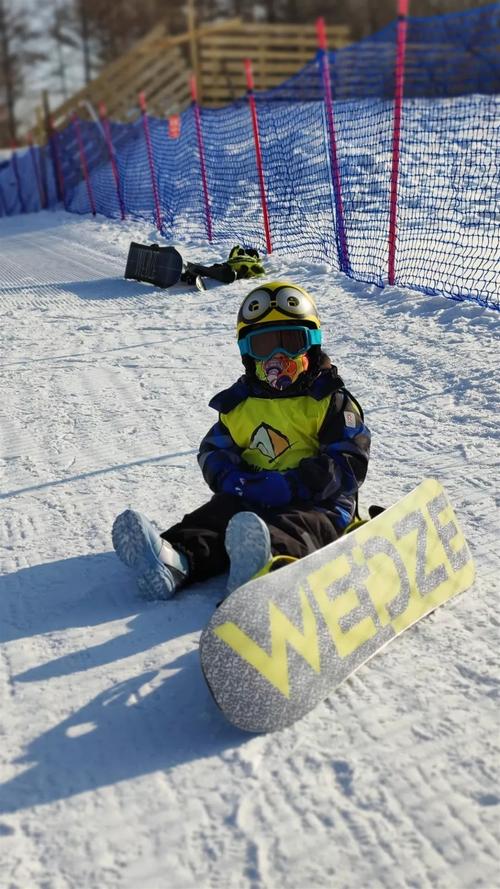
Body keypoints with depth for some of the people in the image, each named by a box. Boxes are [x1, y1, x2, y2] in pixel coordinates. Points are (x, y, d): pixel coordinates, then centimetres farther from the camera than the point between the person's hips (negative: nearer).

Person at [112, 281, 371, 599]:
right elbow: (214, 448, 17)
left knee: (292, 528, -36)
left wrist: (288, 485, -20)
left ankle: (268, 566, -69)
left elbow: (348, 464, -6)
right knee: (217, 512, -27)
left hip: (317, 504, -4)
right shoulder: (241, 401, 21)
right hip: (250, 498, 4)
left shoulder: (332, 400, 5)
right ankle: (176, 559, -56)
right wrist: (230, 477, -9)